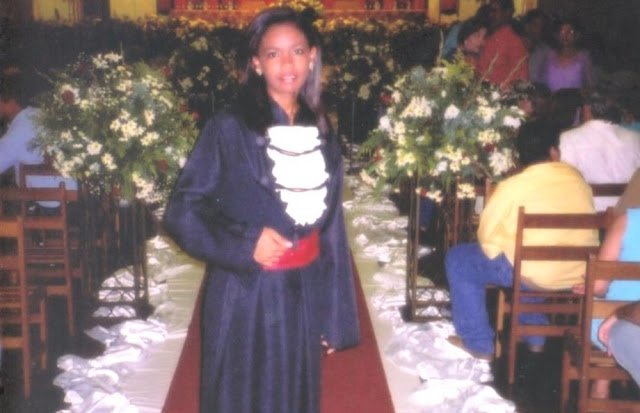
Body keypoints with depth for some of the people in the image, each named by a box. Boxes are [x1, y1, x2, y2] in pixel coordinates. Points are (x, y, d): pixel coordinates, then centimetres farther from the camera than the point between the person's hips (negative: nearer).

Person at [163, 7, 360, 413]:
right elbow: (183, 211, -9)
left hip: (304, 294, 5)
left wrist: (334, 312, 8)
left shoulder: (320, 132, 5)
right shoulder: (230, 128, -10)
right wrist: (244, 243, -22)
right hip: (247, 293, -4)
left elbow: (329, 222, 9)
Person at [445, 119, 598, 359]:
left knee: (459, 260, 10)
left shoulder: (513, 186, -11)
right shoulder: (577, 178, 4)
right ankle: (535, 337, 39)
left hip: (533, 274, -6)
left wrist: (499, 260, 15)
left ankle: (478, 343, 12)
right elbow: (587, 231, 16)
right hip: (578, 274, 6)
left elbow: (486, 236, -4)